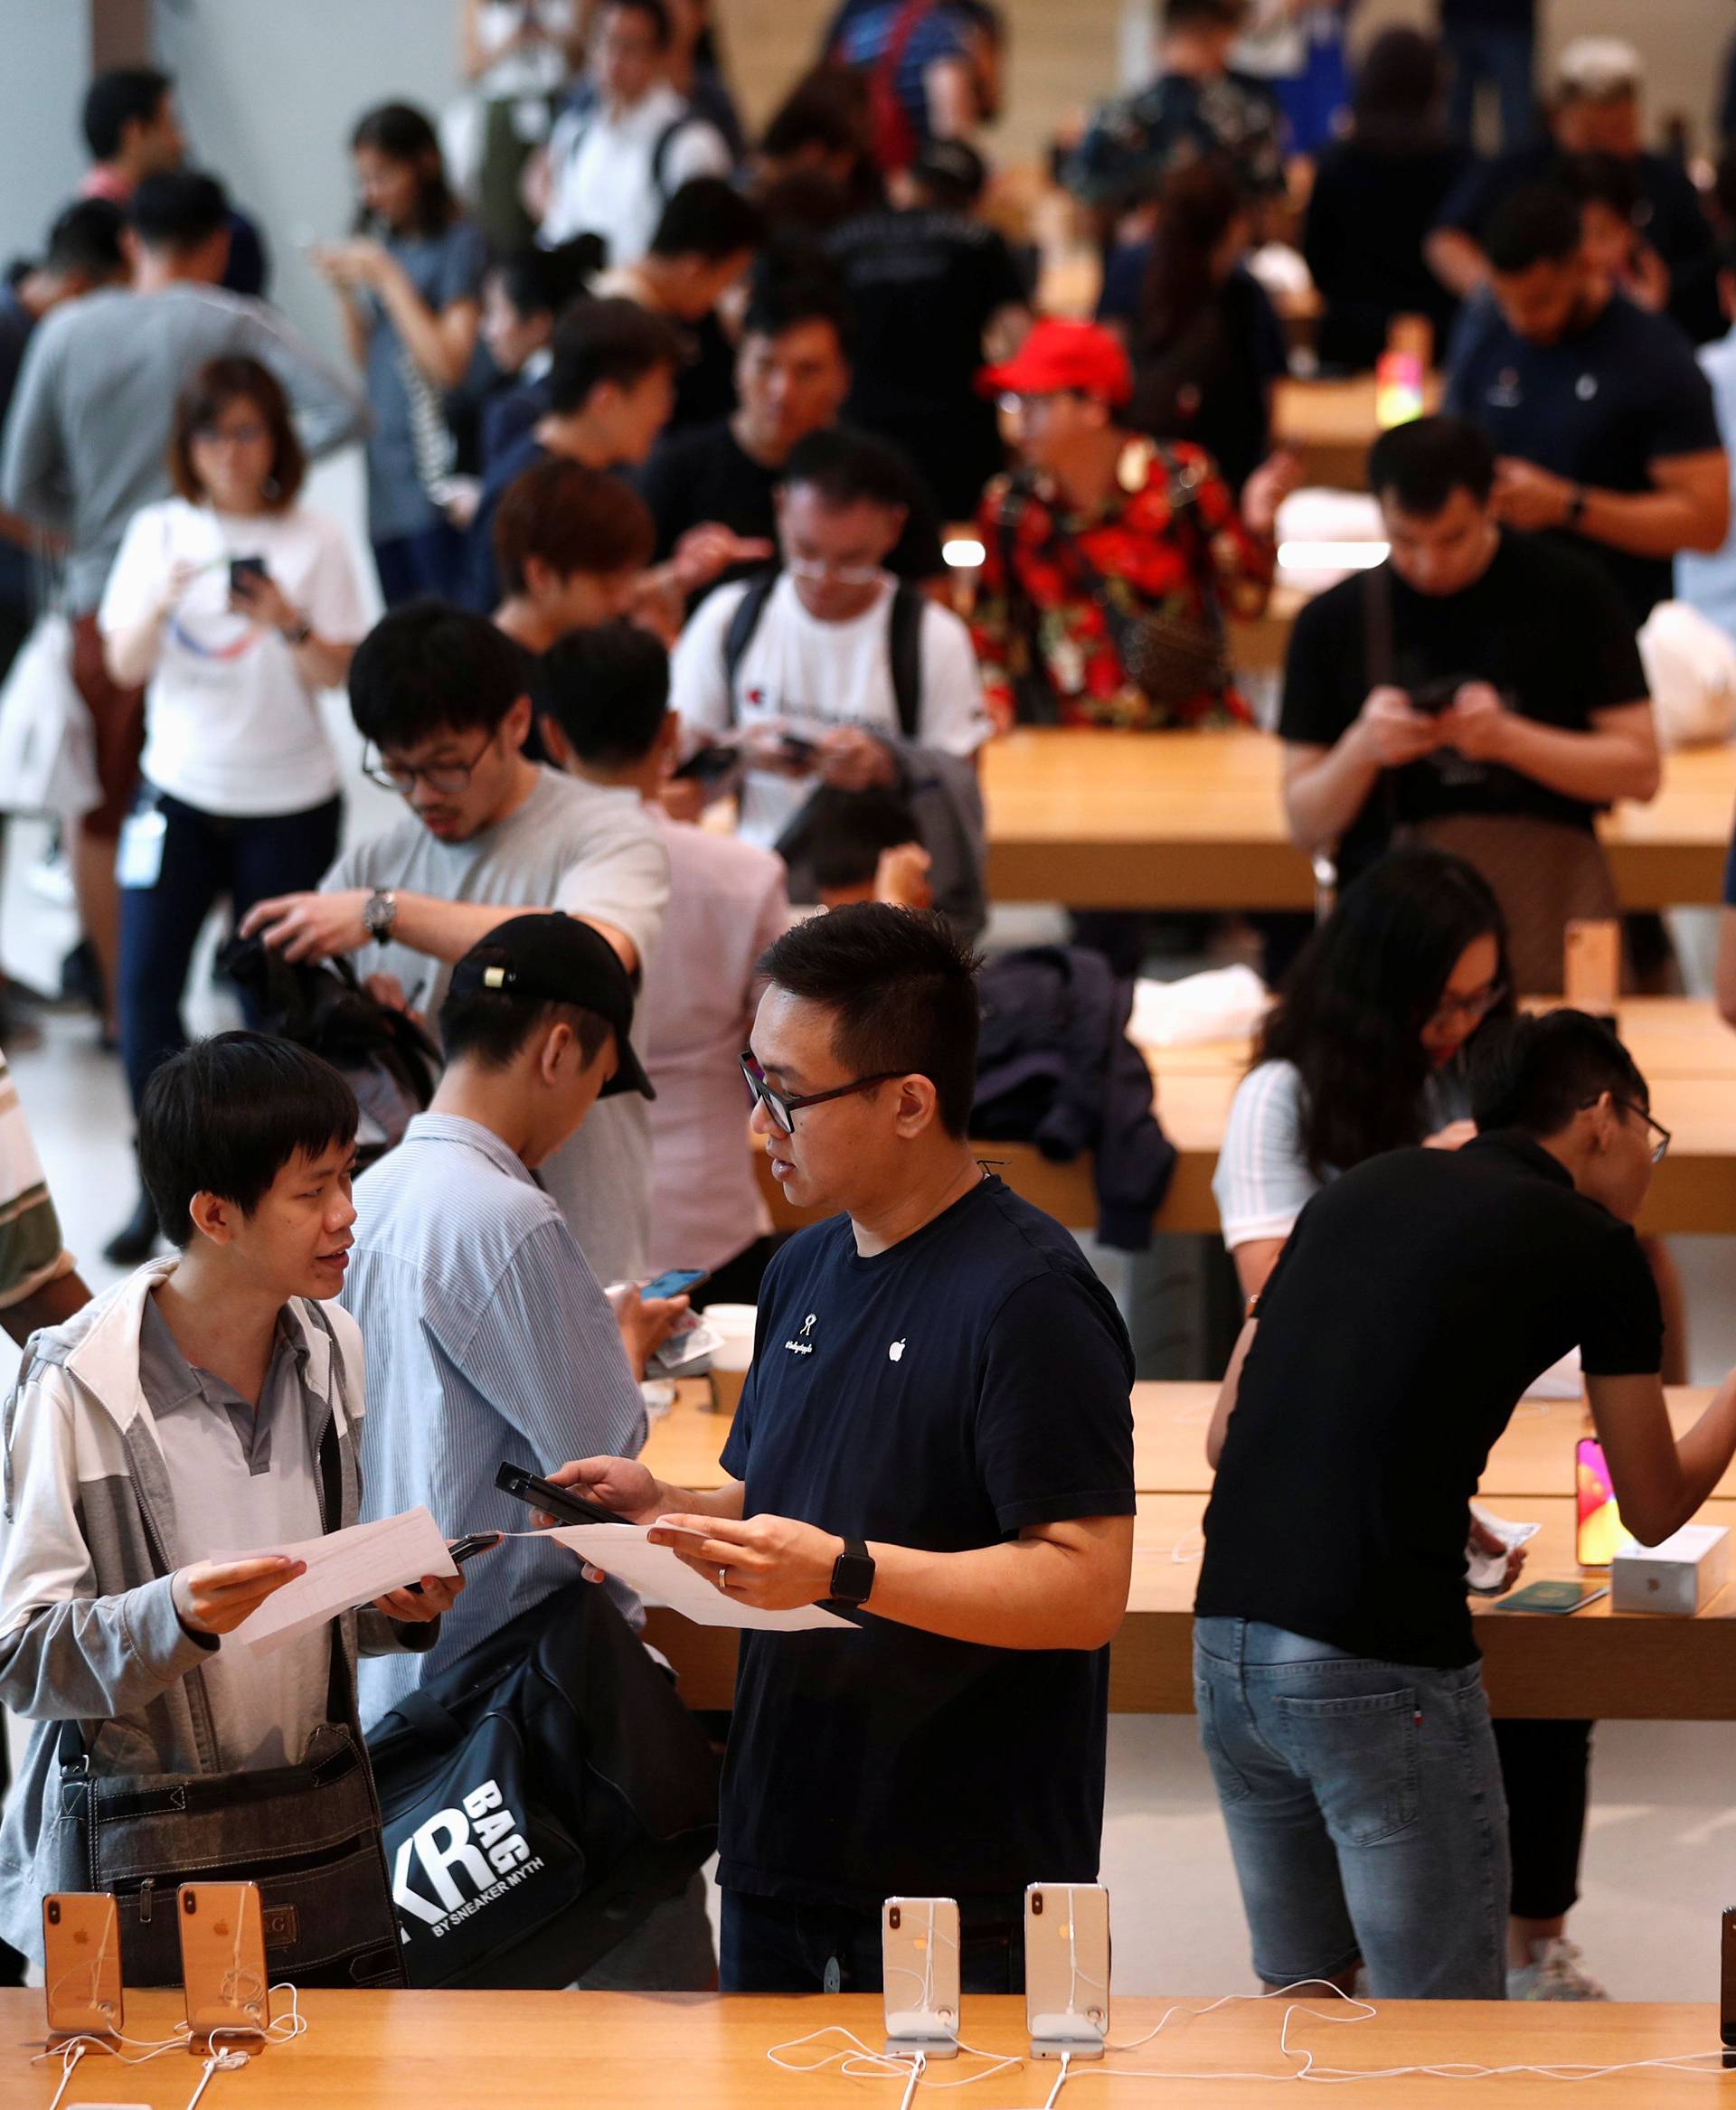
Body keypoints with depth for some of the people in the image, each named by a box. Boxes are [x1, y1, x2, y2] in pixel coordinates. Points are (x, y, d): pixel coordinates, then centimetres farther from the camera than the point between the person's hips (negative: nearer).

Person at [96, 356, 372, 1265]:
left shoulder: (314, 541, -2)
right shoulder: (159, 533, 4)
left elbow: (339, 674, -4)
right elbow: (124, 667, 0)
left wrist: (290, 624, -23)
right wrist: (162, 603, -19)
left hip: (290, 799, -1)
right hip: (182, 789, 1)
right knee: (146, 980, -9)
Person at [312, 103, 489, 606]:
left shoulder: (459, 243, -8)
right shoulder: (380, 240, 13)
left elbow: (450, 363, -15)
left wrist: (388, 280, -13)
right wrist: (345, 292, 2)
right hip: (384, 465, 7)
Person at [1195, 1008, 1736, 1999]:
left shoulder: (1363, 1187, 17)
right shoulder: (1597, 1247, 2)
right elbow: (1656, 1508, 14)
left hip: (1228, 1637, 7)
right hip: (1380, 1666, -6)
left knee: (1304, 1987, 20)